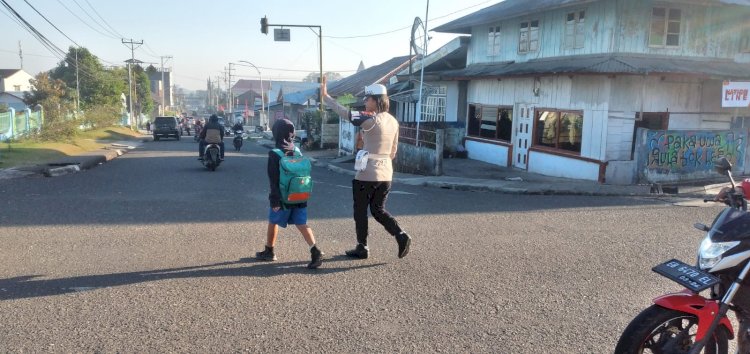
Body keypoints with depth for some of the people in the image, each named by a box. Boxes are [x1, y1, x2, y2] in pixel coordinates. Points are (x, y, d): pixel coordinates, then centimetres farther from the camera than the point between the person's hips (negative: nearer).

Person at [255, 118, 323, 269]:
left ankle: (269, 251, 29)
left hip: (284, 197, -5)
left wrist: (274, 200, -14)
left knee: (273, 222, 14)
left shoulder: (275, 154, -12)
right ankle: (315, 251, -13)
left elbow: (274, 179, -15)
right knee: (301, 224, 3)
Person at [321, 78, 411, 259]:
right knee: (378, 210, 18)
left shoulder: (371, 119, -16)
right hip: (386, 174, 7)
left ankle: (362, 248, 17)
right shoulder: (393, 122, 7)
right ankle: (401, 236, 1)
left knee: (360, 212, 9)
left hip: (367, 174, -7)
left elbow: (345, 113, -15)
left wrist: (325, 96, -8)